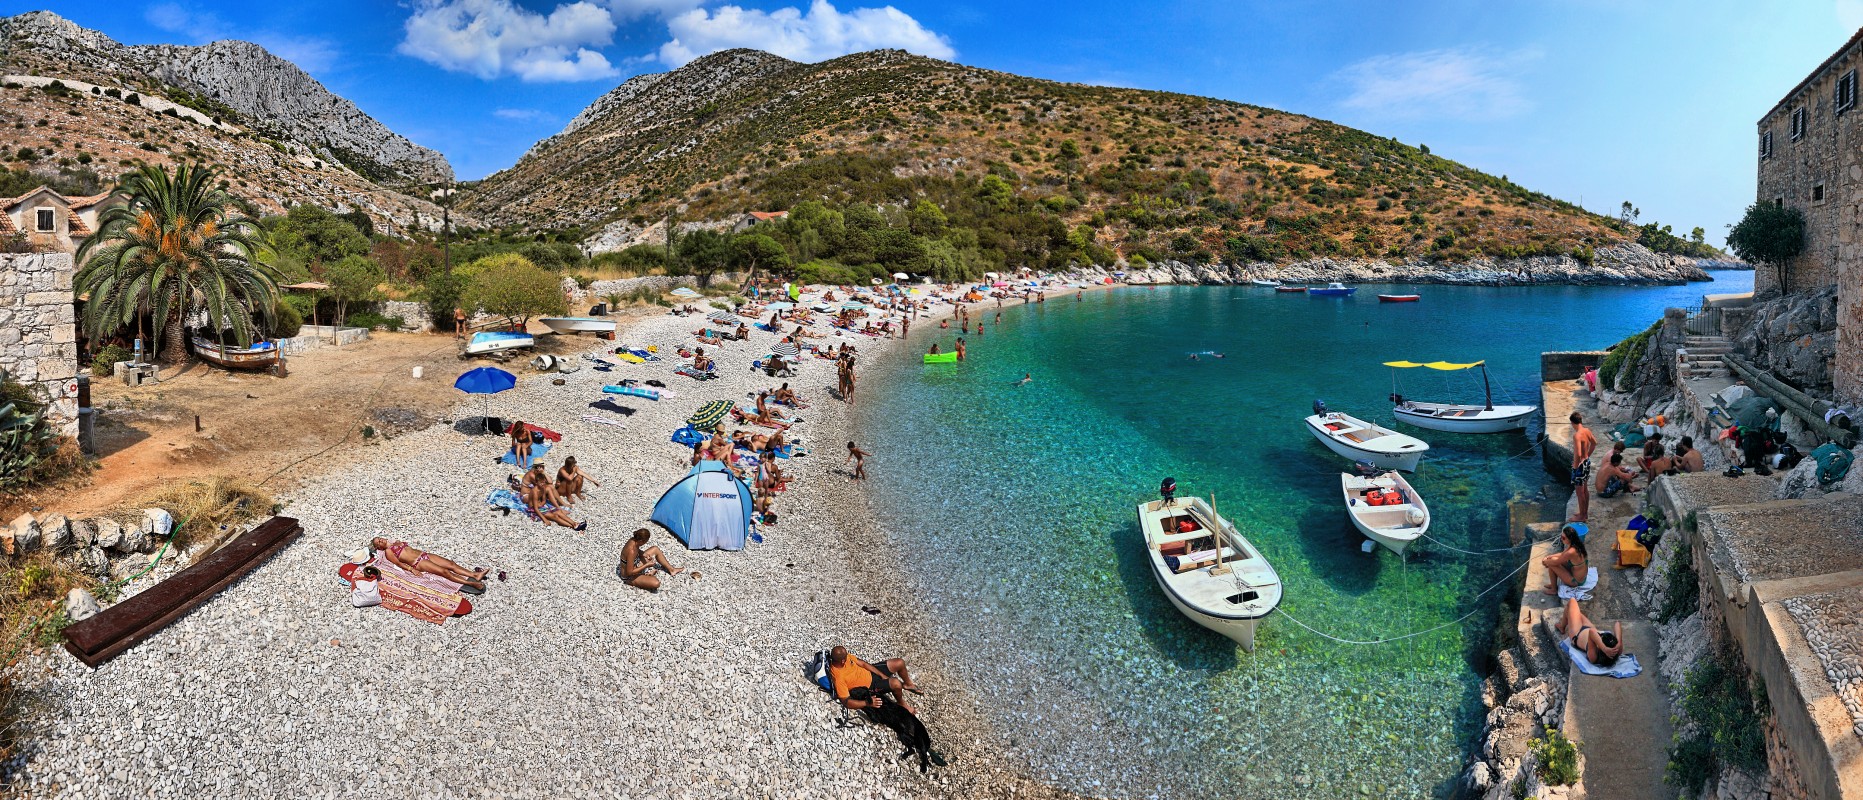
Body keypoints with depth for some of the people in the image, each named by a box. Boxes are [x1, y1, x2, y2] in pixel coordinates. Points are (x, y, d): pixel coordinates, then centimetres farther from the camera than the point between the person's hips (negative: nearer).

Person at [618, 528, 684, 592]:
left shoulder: (633, 541, -13)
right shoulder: (631, 551, -37)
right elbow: (629, 572, -31)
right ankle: (648, 574, 3)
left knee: (655, 549, 12)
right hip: (629, 577, -9)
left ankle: (671, 569, 23)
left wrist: (644, 554, -8)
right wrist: (647, 565, -26)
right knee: (656, 583, -29)